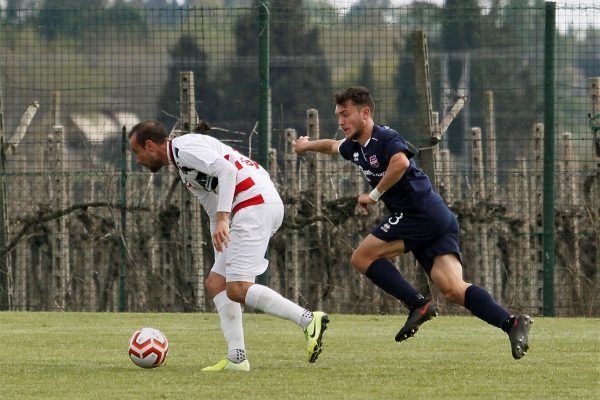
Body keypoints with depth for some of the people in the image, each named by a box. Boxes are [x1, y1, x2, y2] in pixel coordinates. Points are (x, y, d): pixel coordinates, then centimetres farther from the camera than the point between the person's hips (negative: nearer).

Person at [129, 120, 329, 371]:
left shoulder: (184, 147, -5)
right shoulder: (182, 163, 27)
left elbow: (227, 170, -19)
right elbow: (214, 212, 29)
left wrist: (222, 218, -23)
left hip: (255, 205, -11)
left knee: (237, 289, -15)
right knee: (215, 283, 10)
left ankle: (309, 320, -15)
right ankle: (236, 358, 4)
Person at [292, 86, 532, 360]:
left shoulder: (385, 138, -8)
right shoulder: (355, 148, 21)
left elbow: (401, 162, -31)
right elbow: (332, 146, 45)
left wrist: (375, 194, -19)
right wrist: (307, 145, 61)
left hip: (421, 212, -9)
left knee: (362, 257, -4)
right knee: (452, 289, -8)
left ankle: (418, 305, -11)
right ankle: (511, 323, -21)